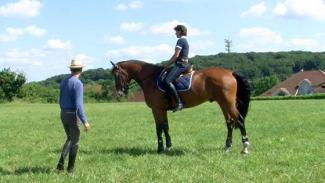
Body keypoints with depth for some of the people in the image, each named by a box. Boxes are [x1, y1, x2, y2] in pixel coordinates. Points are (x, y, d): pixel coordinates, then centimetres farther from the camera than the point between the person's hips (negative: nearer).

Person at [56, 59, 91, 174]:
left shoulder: (63, 81, 8)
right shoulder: (78, 84, -19)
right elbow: (78, 105, -25)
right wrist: (85, 122, -23)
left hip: (63, 114, 7)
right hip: (73, 116, -7)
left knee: (70, 139, 23)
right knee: (74, 142, 7)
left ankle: (61, 163, 9)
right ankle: (70, 168, 14)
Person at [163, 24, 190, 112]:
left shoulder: (180, 40, -11)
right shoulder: (185, 41, 21)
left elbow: (176, 55, -17)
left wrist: (167, 64, -7)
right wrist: (169, 64, 20)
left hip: (180, 65, -11)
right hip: (184, 64, 11)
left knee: (167, 81, -25)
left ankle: (179, 102, -30)